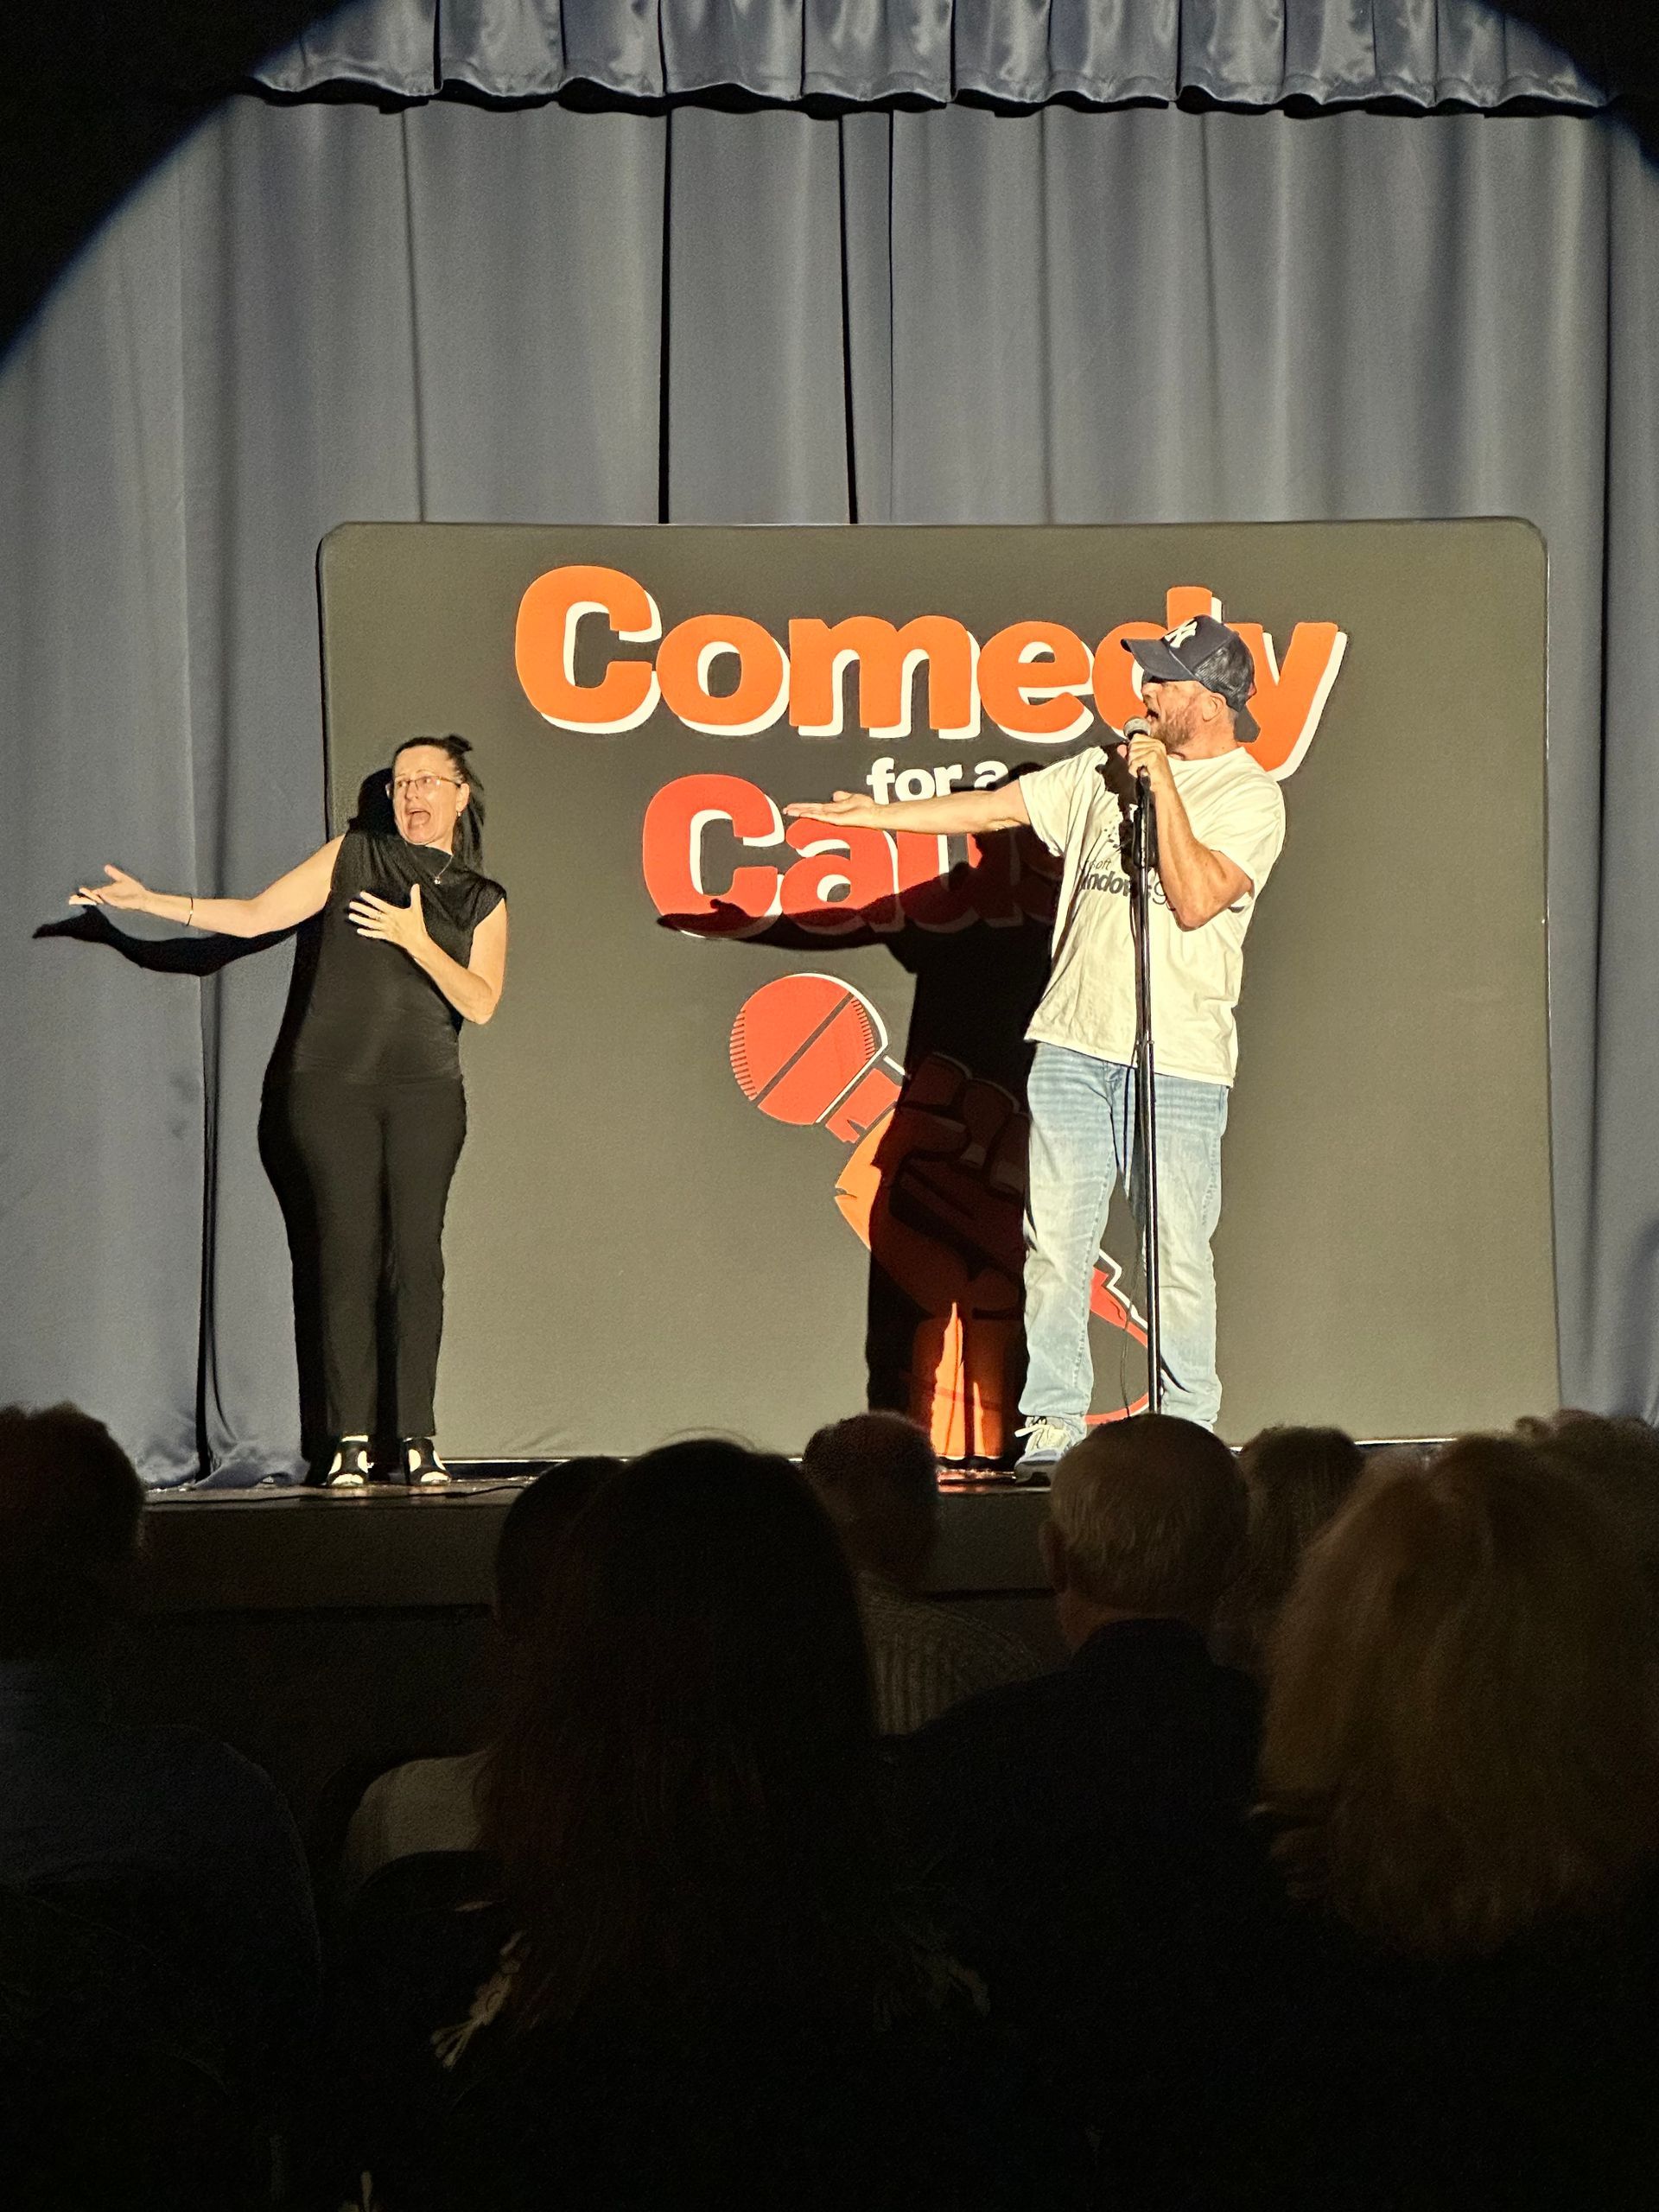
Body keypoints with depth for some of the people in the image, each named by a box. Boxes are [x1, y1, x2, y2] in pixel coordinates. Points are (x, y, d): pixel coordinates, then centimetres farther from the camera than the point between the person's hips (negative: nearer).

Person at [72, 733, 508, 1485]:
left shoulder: (482, 901, 12)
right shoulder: (354, 857, 10)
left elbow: (480, 1002, 0)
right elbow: (253, 916, 7)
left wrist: (418, 942, -12)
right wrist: (150, 900, 0)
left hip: (426, 1091, 1)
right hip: (333, 1085, -1)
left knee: (416, 1252, -6)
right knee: (347, 1251, -5)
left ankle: (417, 1437, -3)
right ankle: (350, 1438, -3)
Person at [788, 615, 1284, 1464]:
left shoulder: (1249, 796, -1)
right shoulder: (1103, 771, 14)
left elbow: (1195, 901, -14)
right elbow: (992, 808, 17)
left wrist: (1164, 788, -11)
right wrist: (874, 813, 14)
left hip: (1181, 1057, -4)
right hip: (1074, 1044, 4)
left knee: (1178, 1252, -3)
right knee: (1055, 1241, 1)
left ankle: (1189, 1429, 8)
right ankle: (1054, 1422, 7)